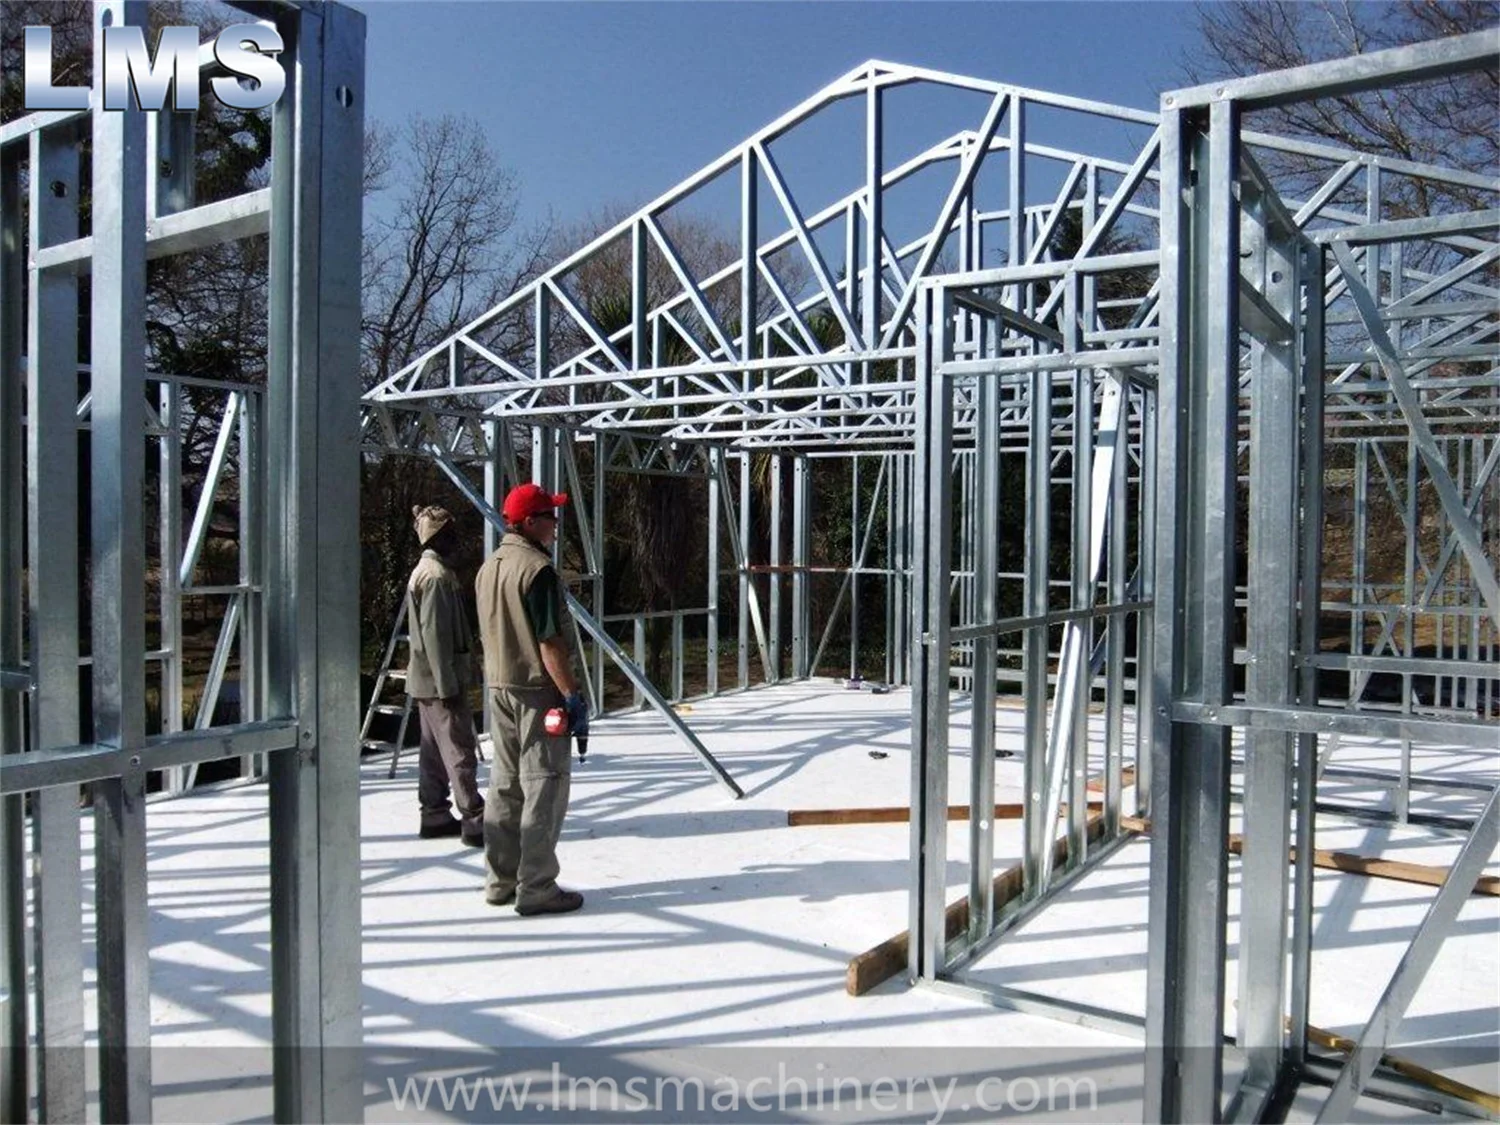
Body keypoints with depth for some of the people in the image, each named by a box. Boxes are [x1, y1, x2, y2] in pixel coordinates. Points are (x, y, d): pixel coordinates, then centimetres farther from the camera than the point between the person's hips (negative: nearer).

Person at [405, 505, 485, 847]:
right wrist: (447, 683, -21)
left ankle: (435, 815, 20)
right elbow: (434, 634, -22)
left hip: (428, 679, 10)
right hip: (439, 679, -10)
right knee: (460, 748, -8)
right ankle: (474, 820, -5)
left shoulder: (425, 570, 16)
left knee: (434, 747, 13)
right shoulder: (437, 575, -16)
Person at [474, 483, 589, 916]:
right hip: (536, 688, -9)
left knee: (505, 783, 15)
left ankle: (500, 881, 23)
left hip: (497, 687, 9)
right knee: (544, 785, -2)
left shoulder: (488, 567, 11)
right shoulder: (537, 568, -16)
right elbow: (550, 642, -20)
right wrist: (573, 694, -18)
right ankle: (536, 887, 2)